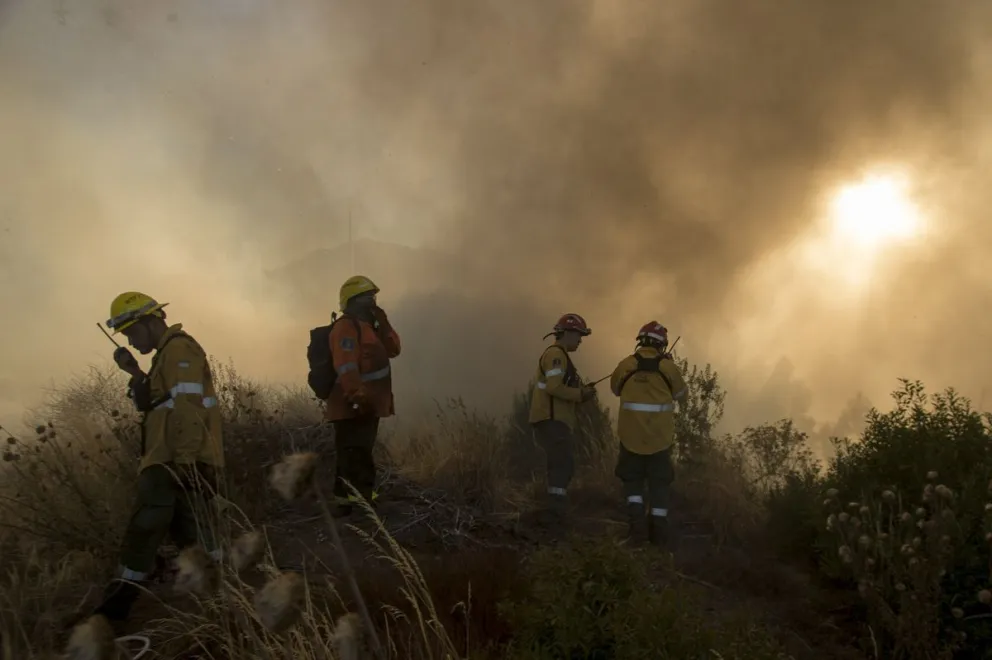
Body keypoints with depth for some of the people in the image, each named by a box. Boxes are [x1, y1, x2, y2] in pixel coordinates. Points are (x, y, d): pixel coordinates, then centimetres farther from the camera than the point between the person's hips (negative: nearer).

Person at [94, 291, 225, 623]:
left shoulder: (179, 349, -11)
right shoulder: (169, 353, 22)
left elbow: (189, 408, -20)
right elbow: (153, 403, 24)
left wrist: (185, 460, -25)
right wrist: (135, 372, 11)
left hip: (178, 462, -11)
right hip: (173, 461, 11)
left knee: (145, 528, -7)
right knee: (190, 529, 12)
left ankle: (117, 603, -3)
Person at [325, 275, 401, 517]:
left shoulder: (367, 326, 19)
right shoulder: (346, 327, -14)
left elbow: (393, 349, 14)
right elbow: (346, 366, -26)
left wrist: (383, 323, 2)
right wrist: (357, 396, -33)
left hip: (367, 405, 11)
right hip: (353, 407, -11)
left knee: (362, 454, 17)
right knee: (354, 456, -13)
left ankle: (363, 500, 26)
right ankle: (346, 504, -13)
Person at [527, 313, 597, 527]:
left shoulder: (559, 356, 24)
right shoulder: (556, 354, -10)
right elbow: (553, 387, -22)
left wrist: (582, 392, 5)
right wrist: (581, 394, -13)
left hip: (554, 420, 11)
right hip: (551, 420, -11)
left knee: (560, 466, 14)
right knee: (564, 464, -17)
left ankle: (553, 513, 19)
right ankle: (555, 513, -22)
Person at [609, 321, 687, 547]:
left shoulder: (626, 364, -4)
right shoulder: (668, 367, -6)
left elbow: (616, 388, 14)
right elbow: (681, 395, 8)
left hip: (631, 434, 0)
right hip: (660, 435, 0)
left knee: (632, 478, 15)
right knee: (659, 482, 12)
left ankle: (636, 519, -3)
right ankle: (659, 529, 11)